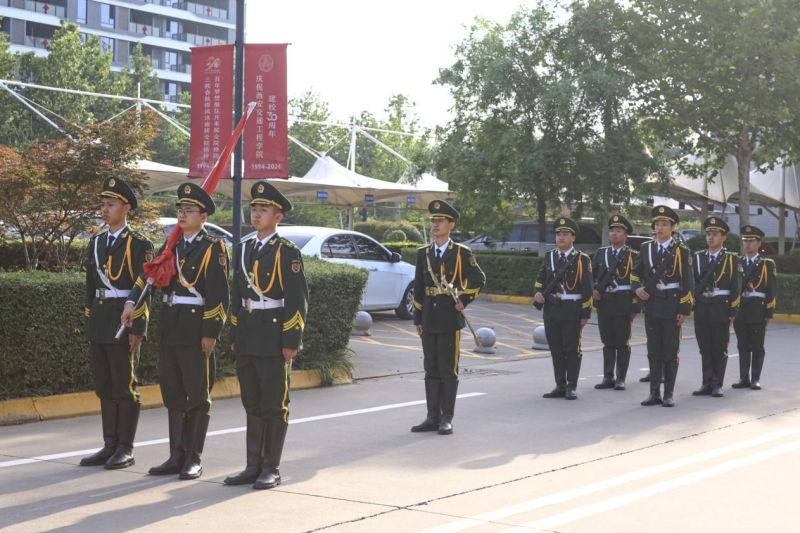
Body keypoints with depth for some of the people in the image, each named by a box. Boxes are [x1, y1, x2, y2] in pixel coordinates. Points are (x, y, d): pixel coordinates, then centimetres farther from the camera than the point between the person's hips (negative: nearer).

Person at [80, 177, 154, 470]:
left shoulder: (139, 244, -6)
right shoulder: (96, 242, 15)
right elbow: (91, 286, 17)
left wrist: (137, 328, -15)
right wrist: (89, 324, 13)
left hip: (124, 322, -7)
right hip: (99, 324, 7)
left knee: (125, 386, -2)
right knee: (104, 387, 10)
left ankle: (125, 448, 5)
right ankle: (110, 445, 17)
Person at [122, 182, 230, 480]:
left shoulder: (213, 248, -7)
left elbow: (219, 295, -12)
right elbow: (149, 274, 11)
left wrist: (210, 333, -16)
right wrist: (132, 302, -6)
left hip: (196, 329, -7)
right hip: (169, 328, 7)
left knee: (197, 396, 2)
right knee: (173, 395, 11)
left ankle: (193, 459, 10)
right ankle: (176, 457, 19)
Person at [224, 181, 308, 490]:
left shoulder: (287, 253, -7)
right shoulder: (243, 250, 14)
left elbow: (297, 300, -10)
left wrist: (291, 341, -15)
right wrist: (235, 336, 14)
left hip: (274, 339, -7)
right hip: (247, 341, 7)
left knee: (274, 405, 1)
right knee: (252, 404, 11)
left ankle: (271, 469, 8)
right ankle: (253, 466, 18)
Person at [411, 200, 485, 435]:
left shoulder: (462, 253, -2)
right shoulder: (423, 253, 10)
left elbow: (479, 280, 5)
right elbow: (418, 287, 12)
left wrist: (464, 300, -4)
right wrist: (418, 319, 10)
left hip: (450, 319, -4)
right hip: (429, 319, 4)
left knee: (448, 370, -1)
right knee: (431, 370, 8)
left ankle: (447, 418, 4)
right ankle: (433, 417, 14)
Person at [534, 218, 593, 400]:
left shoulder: (582, 259, -2)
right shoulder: (549, 257, 11)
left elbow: (587, 289, -4)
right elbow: (540, 279, 20)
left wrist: (585, 313, -8)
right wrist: (538, 292, -2)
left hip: (572, 310, -4)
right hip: (551, 309, 4)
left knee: (572, 349, -1)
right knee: (556, 349, 8)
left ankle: (571, 387, 6)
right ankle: (560, 386, 15)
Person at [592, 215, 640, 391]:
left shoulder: (633, 256, -2)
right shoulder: (601, 253, 11)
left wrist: (635, 307, -9)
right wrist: (592, 290, -2)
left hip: (623, 303, -4)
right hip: (604, 302, 4)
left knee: (622, 342, 1)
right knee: (607, 342, 8)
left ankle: (621, 379, 7)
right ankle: (608, 378, 13)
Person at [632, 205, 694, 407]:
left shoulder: (681, 251, -3)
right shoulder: (646, 248, 8)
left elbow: (688, 283, -5)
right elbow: (636, 273, 17)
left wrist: (684, 309, -10)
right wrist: (637, 287, -4)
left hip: (671, 307, -4)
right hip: (651, 306, 4)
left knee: (671, 353, 2)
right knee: (654, 352, 7)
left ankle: (669, 394, 9)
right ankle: (654, 393, 13)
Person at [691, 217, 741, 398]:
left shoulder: (732, 259, 0)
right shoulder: (698, 257, 9)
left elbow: (736, 288, -3)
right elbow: (691, 283, 9)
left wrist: (733, 312, -7)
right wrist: (692, 304, 1)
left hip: (721, 309, -3)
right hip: (702, 308, 3)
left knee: (720, 348, 2)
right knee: (705, 348, 6)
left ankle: (717, 385, 8)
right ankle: (707, 383, 12)